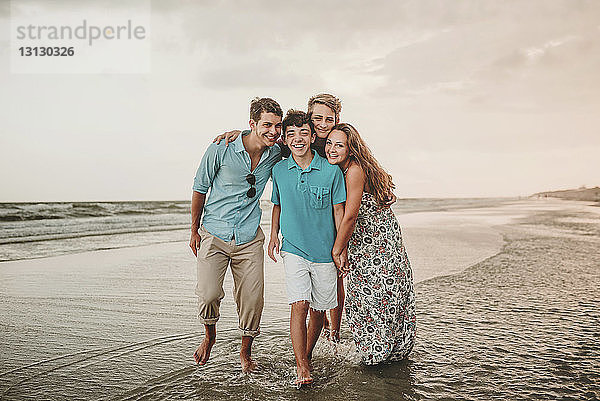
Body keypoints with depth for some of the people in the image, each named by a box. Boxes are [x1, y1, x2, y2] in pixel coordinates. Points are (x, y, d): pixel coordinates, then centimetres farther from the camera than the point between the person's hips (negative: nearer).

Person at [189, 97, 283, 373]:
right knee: (208, 294, -13)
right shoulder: (221, 150, -13)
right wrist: (194, 231, 3)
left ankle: (245, 352, 27)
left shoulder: (276, 154, -2)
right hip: (214, 234, -3)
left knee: (252, 299, 3)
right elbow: (199, 189, -1)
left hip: (249, 238, 3)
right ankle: (209, 336, 21)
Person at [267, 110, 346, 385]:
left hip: (324, 252, 0)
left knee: (318, 310, 9)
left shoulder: (331, 171, -7)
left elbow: (338, 210, 0)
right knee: (299, 306, -12)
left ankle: (307, 356, 31)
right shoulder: (279, 170, 0)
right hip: (293, 249, 0)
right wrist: (274, 236, 10)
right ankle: (301, 367, -2)